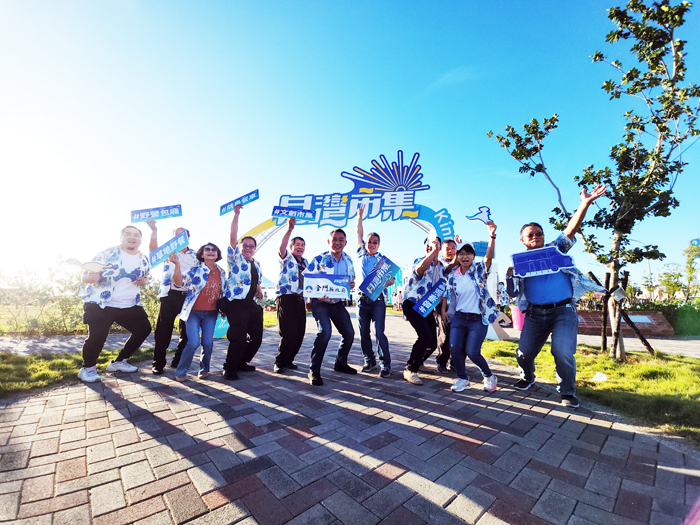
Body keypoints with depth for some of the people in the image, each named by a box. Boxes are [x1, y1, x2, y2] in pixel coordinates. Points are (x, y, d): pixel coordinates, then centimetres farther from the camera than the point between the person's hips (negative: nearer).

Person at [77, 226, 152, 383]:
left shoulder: (144, 260, 5)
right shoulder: (106, 254, -9)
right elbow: (84, 276, -6)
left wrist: (145, 281, -4)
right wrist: (91, 278, -31)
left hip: (129, 306, 6)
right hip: (99, 305, -5)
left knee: (144, 329, 6)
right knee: (97, 336, -10)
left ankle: (118, 362, 25)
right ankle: (87, 369, 20)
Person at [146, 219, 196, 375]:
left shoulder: (195, 255, 13)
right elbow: (153, 249, -12)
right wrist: (154, 231, -26)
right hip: (170, 295, -2)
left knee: (187, 331, 8)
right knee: (163, 330, 0)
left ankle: (178, 361, 23)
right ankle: (158, 363, 13)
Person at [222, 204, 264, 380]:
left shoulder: (257, 264, 18)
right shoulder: (236, 258, 0)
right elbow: (233, 237, -12)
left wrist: (259, 290, 8)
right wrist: (236, 214, -17)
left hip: (252, 305, 7)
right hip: (236, 304, -7)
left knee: (256, 337, 12)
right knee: (238, 338, -10)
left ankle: (242, 362, 31)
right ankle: (230, 368, 10)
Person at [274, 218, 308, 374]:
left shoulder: (306, 263, 20)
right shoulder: (287, 257, 4)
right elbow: (281, 247, -19)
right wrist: (289, 229, -31)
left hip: (300, 300, 6)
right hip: (286, 298, -6)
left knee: (299, 333, 6)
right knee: (288, 333, -9)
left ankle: (289, 360, 23)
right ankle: (280, 363, 9)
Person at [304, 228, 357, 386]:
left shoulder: (348, 260, 3)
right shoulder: (319, 259, -13)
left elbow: (351, 279, 16)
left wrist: (352, 284, -8)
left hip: (338, 303, 6)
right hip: (320, 302, -5)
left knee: (349, 333, 5)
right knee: (325, 331, -24)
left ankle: (341, 364, 29)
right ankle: (314, 370, -8)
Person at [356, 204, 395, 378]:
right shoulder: (361, 255, 11)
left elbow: (391, 280, 0)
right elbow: (359, 234, 14)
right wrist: (359, 216, 11)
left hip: (378, 299, -3)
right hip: (362, 298, 3)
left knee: (379, 332, -9)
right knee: (363, 333, 7)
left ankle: (385, 364, 1)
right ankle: (369, 361, 21)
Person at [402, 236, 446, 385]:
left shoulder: (440, 267, 14)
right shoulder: (420, 260, -8)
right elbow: (419, 269, -36)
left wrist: (442, 308, 12)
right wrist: (433, 251, -36)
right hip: (412, 304, -7)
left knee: (432, 342, 6)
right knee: (425, 336, -23)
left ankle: (417, 362, 35)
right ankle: (410, 370, -7)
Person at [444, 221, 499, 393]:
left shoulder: (479, 269, -4)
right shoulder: (452, 276, 5)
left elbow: (489, 257, -24)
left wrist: (492, 237, -39)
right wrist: (450, 316, 11)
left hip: (478, 319, -3)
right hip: (459, 317, 4)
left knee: (472, 352, -8)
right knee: (454, 348, -9)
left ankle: (489, 376, 24)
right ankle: (462, 378, 17)